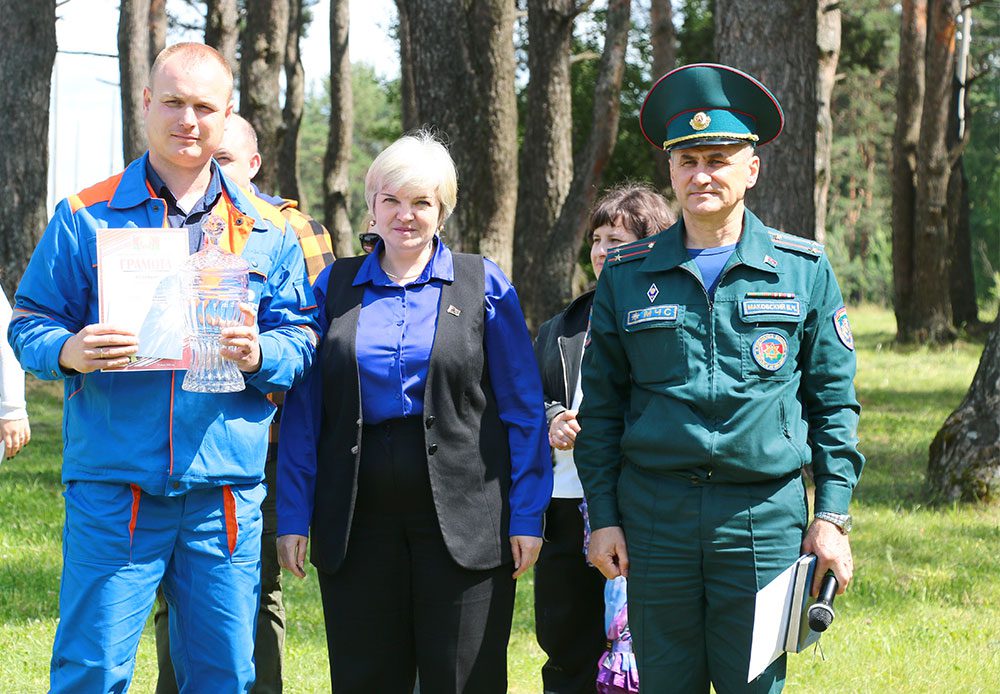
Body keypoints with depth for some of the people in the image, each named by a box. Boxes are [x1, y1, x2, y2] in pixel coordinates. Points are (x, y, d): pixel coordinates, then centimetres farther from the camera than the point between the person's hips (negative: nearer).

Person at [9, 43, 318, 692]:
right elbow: (29, 324, 5)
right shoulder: (87, 218, 5)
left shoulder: (268, 231, 11)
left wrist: (260, 355, -12)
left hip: (226, 491, 2)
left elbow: (303, 340, 10)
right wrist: (67, 352, -17)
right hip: (112, 487, -2)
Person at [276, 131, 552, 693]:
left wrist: (527, 516, -4)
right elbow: (305, 409, 7)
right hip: (358, 518, 2)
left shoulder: (485, 284, 4)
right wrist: (294, 516, 1)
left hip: (463, 516, -2)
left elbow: (523, 409, 2)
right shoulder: (334, 287, 9)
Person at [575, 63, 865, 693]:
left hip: (765, 516, -1)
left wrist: (832, 515, 0)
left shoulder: (805, 270, 5)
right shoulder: (627, 276, 7)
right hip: (654, 515, 1)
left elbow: (834, 400, 7)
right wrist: (603, 516, 4)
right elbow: (600, 406, 10)